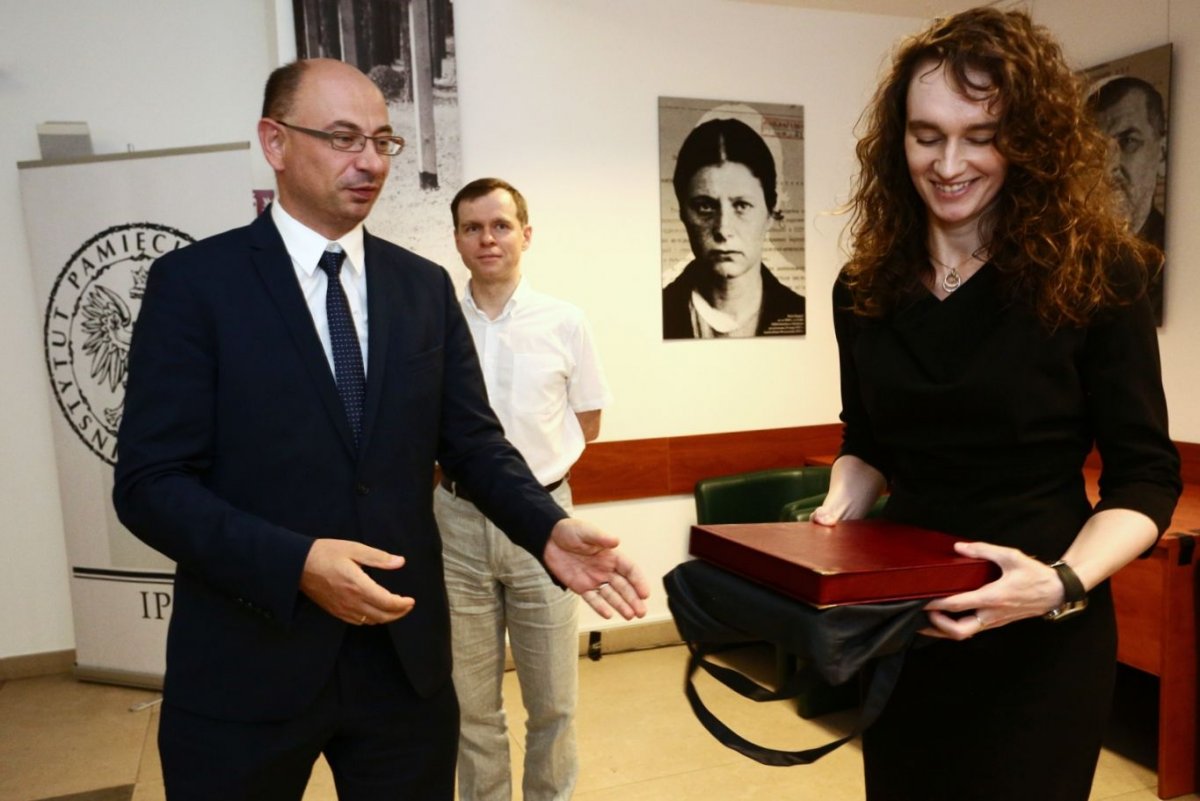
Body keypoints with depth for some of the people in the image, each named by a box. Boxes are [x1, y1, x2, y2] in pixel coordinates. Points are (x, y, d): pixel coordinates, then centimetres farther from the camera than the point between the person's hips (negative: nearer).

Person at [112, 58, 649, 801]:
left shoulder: (426, 286, 5)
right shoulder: (194, 281, -6)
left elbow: (474, 441, 4)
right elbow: (151, 482, -10)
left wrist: (550, 529, -14)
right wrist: (295, 561, -24)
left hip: (405, 652, 3)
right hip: (247, 663, -3)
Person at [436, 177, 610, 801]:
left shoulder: (563, 322, -1)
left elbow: (586, 422, 9)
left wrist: (529, 460, 3)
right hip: (458, 521, 1)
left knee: (553, 700, 11)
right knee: (470, 703, 13)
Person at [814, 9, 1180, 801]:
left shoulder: (1096, 276, -11)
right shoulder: (867, 288, -1)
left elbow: (1145, 476, -9)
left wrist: (1062, 583, -25)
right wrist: (838, 510, -9)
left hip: (1040, 635, -3)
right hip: (902, 624, 4)